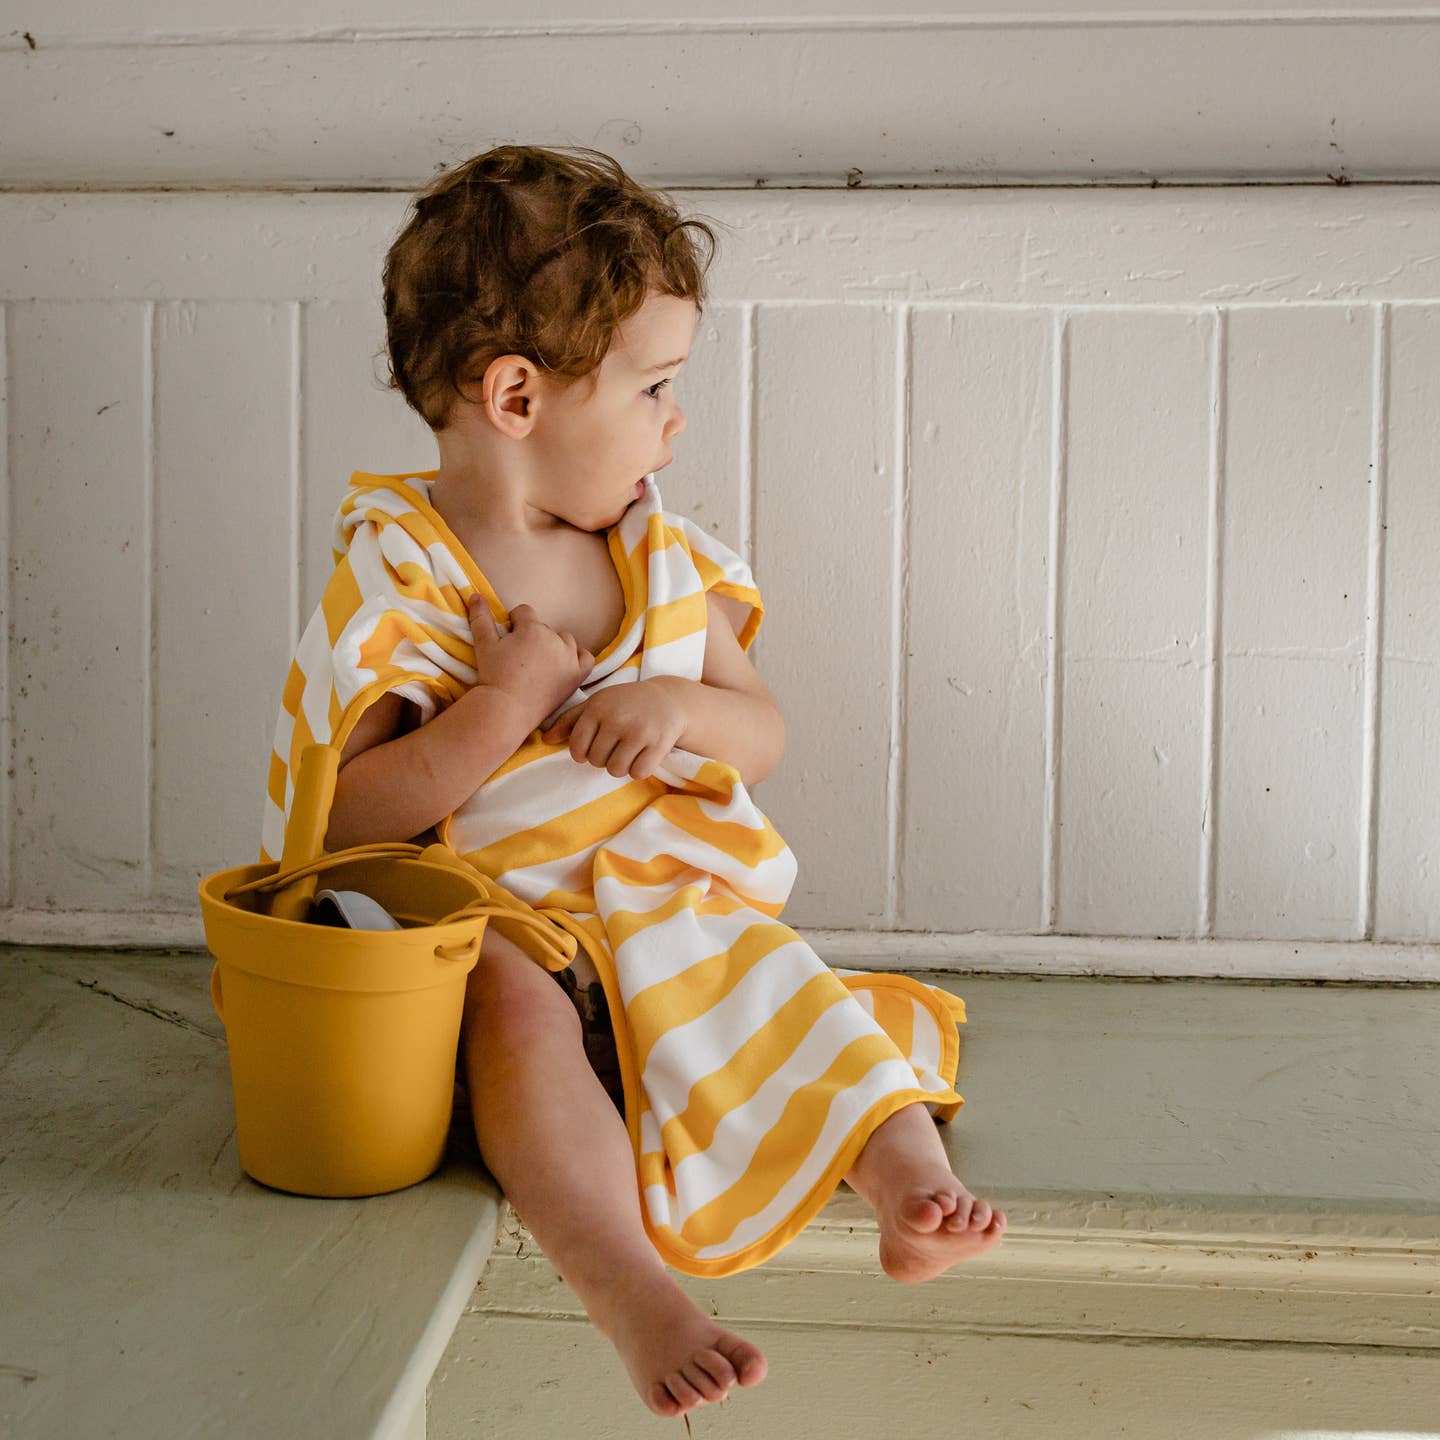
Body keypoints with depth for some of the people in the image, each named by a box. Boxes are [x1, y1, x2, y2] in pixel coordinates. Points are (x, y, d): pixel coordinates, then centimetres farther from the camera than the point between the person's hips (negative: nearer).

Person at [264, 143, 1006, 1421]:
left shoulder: (662, 555, 9)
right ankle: (631, 1290, -44)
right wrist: (505, 707, -24)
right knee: (519, 1009, -34)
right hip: (488, 921, -5)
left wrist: (685, 707, -10)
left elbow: (764, 735, 14)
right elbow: (342, 819, -14)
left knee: (781, 978, -21)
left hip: (665, 896, 5)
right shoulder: (395, 575, -9)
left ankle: (907, 1183, -31)